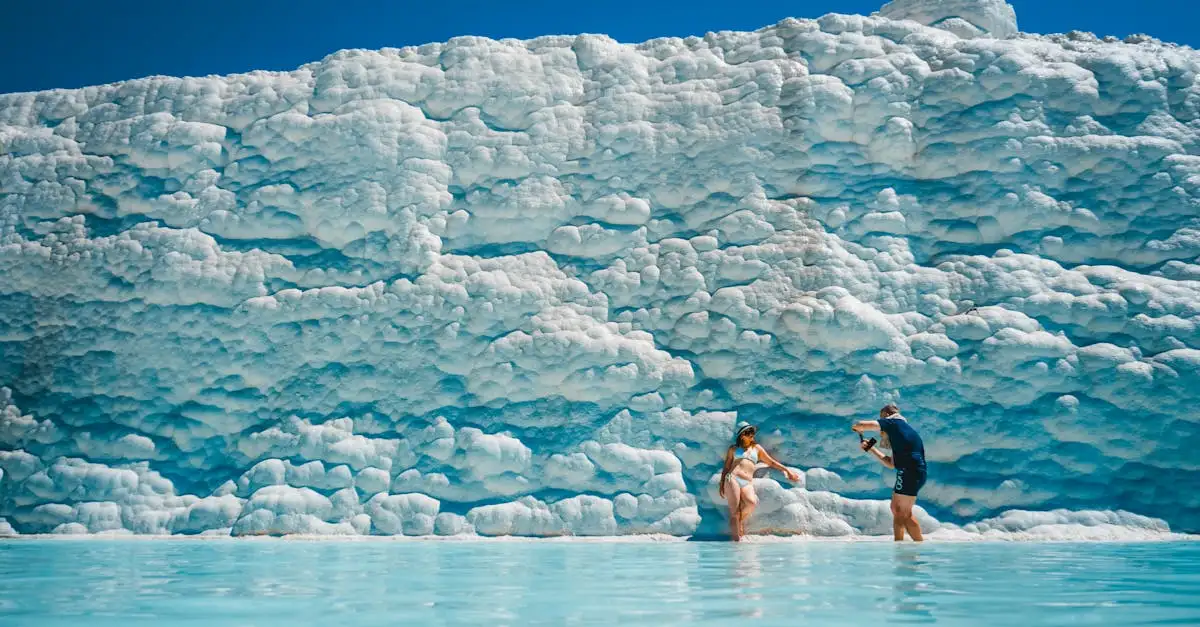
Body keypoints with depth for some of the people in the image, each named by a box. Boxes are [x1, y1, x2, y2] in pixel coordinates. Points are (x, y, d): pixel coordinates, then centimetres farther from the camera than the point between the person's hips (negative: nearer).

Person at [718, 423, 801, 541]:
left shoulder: (756, 448, 24)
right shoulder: (733, 449, 19)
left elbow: (771, 462, 29)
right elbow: (726, 467, 17)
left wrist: (787, 470, 25)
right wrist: (721, 484, 7)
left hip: (747, 483, 2)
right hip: (732, 479, -1)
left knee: (752, 502, -30)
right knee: (734, 512, -14)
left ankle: (741, 520, -4)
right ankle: (737, 540, -14)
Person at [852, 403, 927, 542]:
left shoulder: (892, 422, 1)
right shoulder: (901, 431, 27)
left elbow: (861, 425, -8)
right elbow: (891, 463, 27)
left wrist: (857, 429, 16)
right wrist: (871, 449, 27)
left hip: (909, 471, -10)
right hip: (910, 472, 10)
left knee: (904, 512, -6)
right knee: (896, 508, 15)